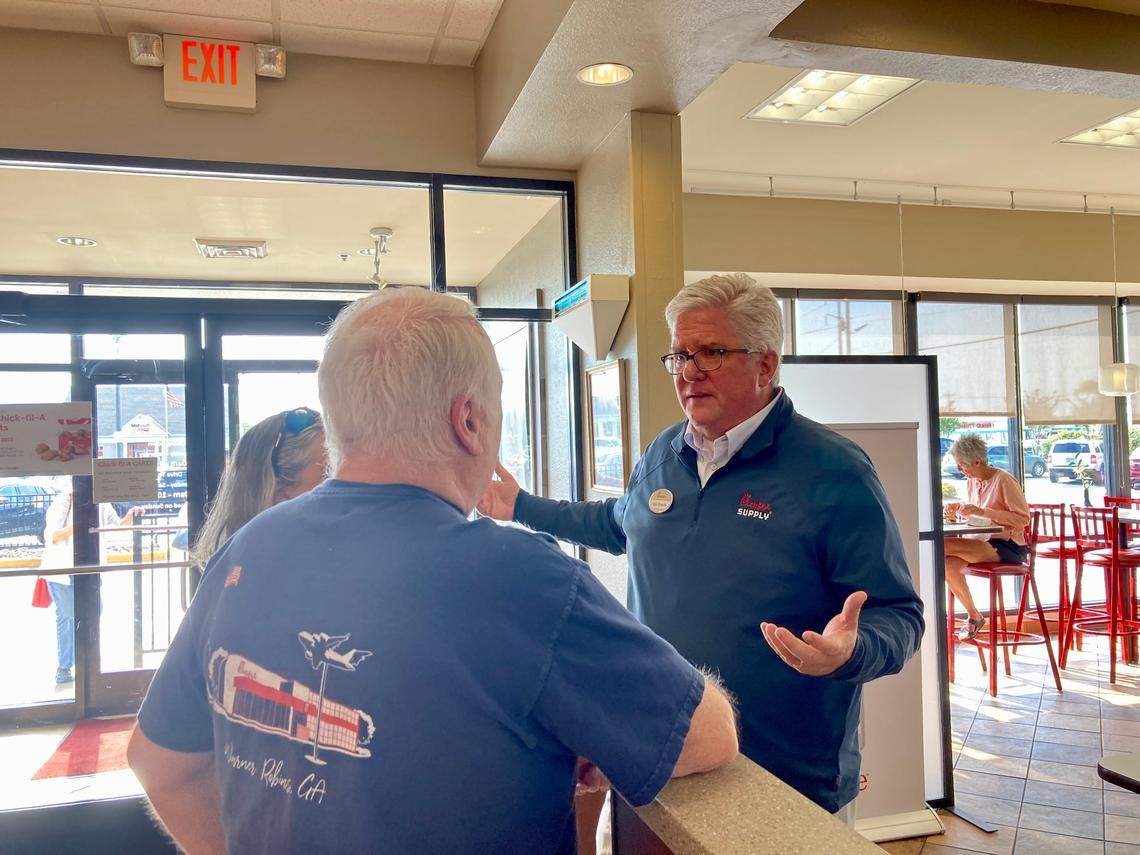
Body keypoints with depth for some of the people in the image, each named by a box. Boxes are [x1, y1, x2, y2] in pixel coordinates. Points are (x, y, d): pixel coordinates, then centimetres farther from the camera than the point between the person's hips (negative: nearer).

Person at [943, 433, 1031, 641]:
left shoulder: (1003, 480, -12)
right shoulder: (971, 482, 11)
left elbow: (1023, 518, -16)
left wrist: (983, 512, -23)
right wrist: (957, 507, 4)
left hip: (1007, 547, -7)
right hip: (982, 543, 7)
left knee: (943, 547, -28)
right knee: (948, 562, -23)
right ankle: (973, 614, -5)